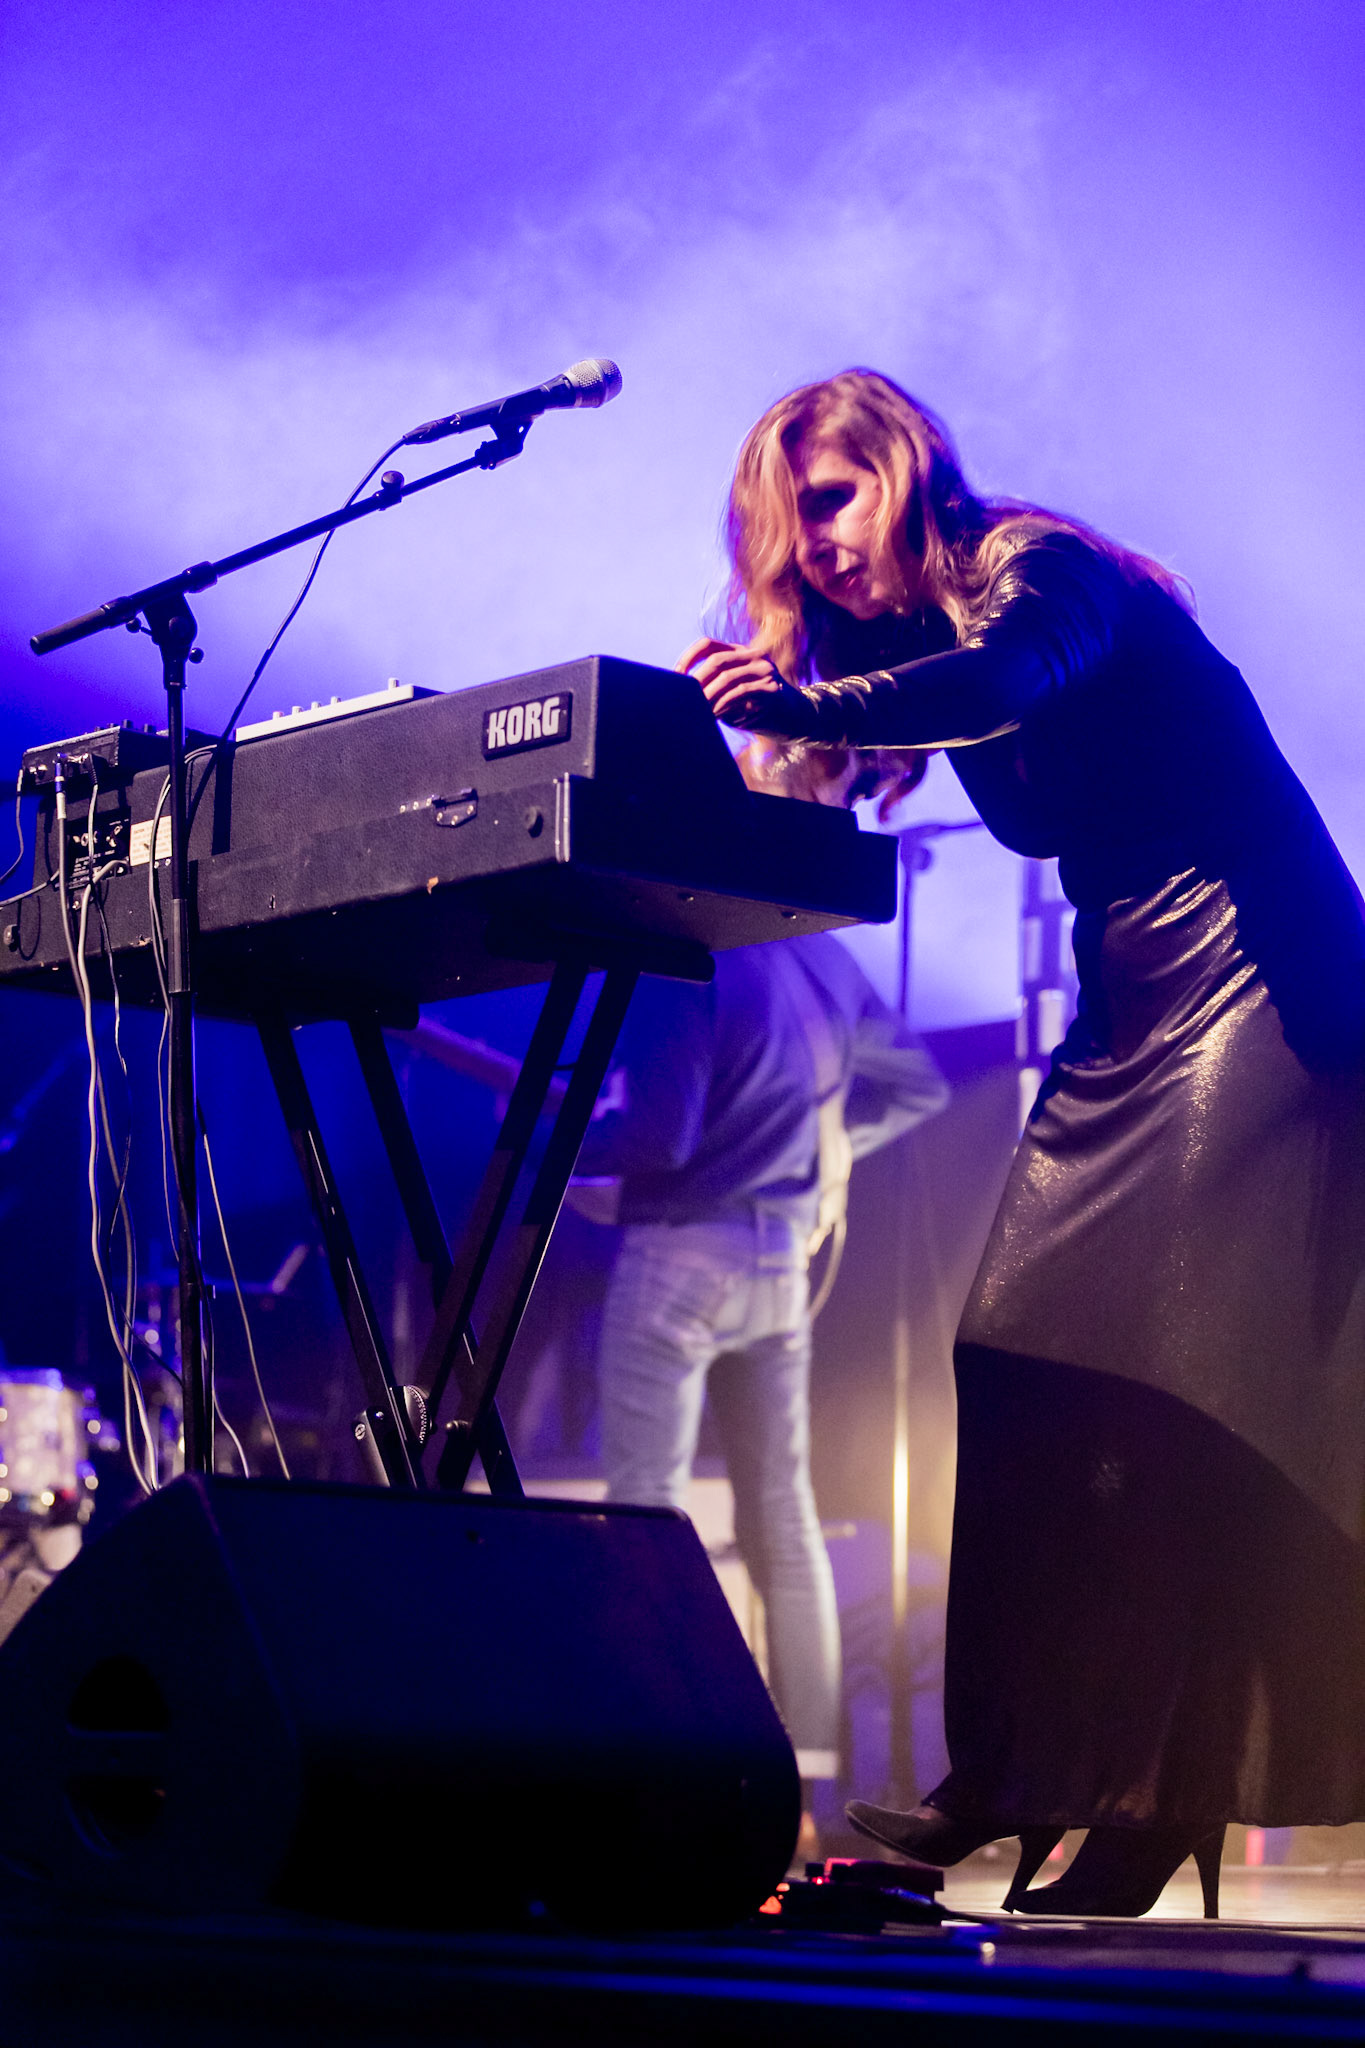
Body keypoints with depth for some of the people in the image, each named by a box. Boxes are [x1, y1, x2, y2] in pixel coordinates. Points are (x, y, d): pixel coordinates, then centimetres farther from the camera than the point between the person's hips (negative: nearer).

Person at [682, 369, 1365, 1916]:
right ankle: (1015, 1774, 1)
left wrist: (801, 703, -41)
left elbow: (996, 682, -30)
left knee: (1170, 1379, -14)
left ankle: (1162, 1799, -13)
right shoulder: (902, 636, 16)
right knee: (1022, 1360, -1)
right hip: (1131, 999, 9)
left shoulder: (1040, 567, -9)